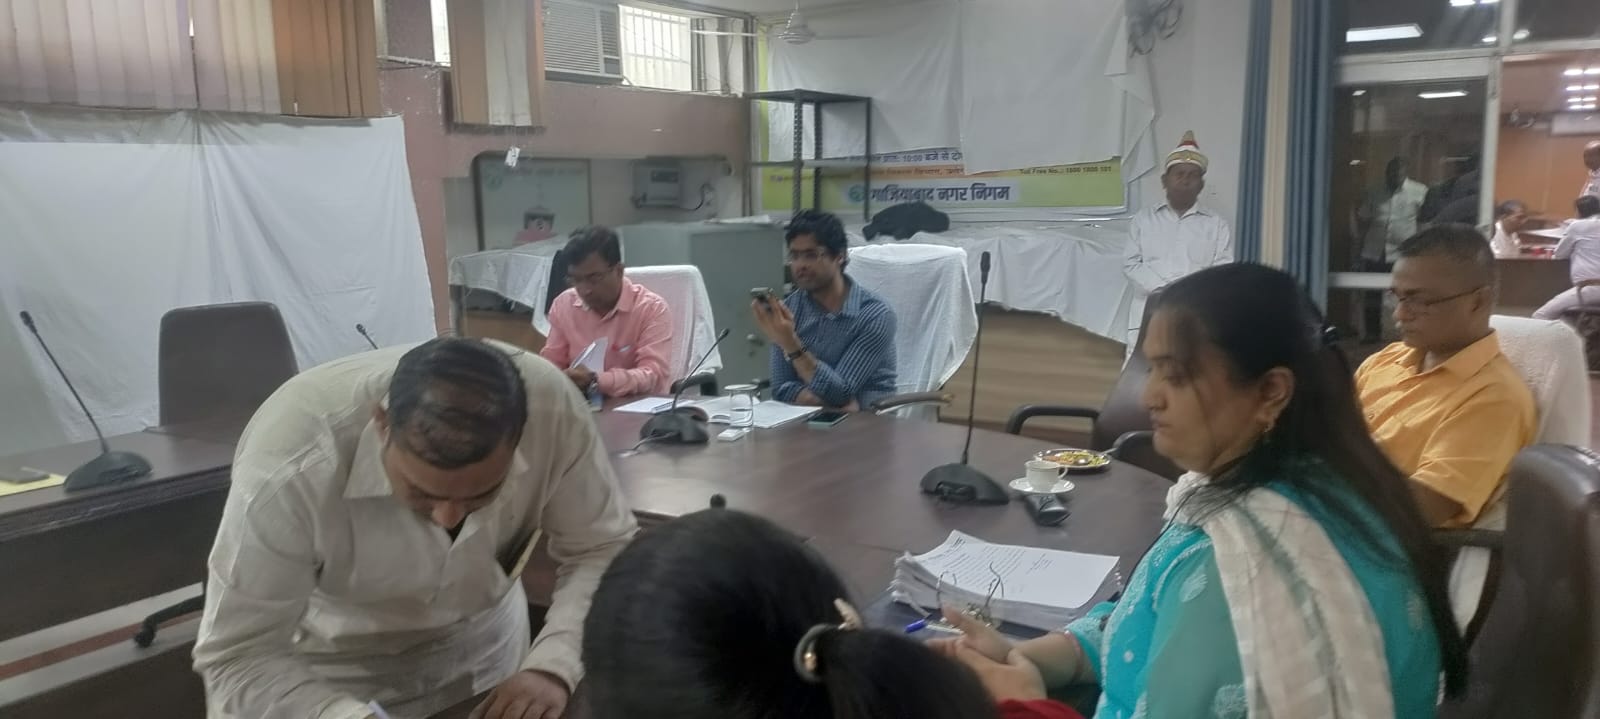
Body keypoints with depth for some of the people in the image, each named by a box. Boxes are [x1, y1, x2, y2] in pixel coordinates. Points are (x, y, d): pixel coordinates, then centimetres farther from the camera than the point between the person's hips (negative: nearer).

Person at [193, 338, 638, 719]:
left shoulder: (552, 408, -31)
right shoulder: (290, 465, -36)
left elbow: (604, 550, -19)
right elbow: (237, 660, -28)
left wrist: (552, 663, -34)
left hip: (482, 635, 3)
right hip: (336, 658, -2)